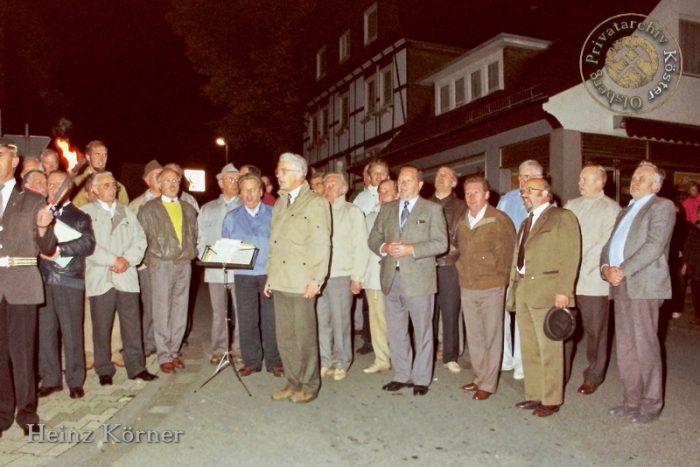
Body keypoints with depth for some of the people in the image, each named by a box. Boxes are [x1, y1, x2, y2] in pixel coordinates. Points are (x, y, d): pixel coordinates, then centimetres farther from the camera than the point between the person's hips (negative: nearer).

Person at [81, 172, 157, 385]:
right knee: (102, 327, 3)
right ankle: (104, 370, 14)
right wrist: (114, 260, -12)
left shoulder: (127, 212, 17)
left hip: (127, 277, 3)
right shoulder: (86, 213, 4)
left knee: (132, 324, 3)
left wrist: (127, 260, -7)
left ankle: (136, 367, 11)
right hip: (100, 278, -3)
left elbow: (140, 239, 9)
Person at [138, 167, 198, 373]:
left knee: (180, 312, 6)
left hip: (184, 264, 4)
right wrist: (150, 259, -2)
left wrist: (192, 253, 8)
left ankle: (174, 352, 16)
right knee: (162, 312, -2)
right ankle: (164, 356, 6)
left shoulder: (189, 209, 15)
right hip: (161, 265, -4)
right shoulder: (149, 209, 3)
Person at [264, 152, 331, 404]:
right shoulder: (279, 204, 17)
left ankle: (309, 386, 16)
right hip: (280, 281, 7)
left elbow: (322, 244, -11)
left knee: (304, 336, 1)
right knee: (285, 336, 11)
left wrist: (315, 280, -15)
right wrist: (270, 276, 15)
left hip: (302, 283, -7)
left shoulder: (315, 203, -5)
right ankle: (294, 383, 24)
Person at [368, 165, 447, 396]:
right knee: (396, 332, 12)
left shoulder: (432, 209, 0)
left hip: (419, 280, -4)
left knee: (422, 332, 6)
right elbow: (373, 238, 13)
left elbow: (440, 243, -8)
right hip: (391, 279, 4)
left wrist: (410, 249, -17)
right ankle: (402, 375, 25)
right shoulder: (387, 209, 14)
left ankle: (421, 379, 18)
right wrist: (384, 247, -9)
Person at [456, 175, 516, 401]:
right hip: (467, 287, 6)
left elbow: (510, 251, -3)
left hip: (491, 288, -5)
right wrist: (463, 272, 13)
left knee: (491, 337, 2)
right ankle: (479, 377, 27)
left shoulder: (500, 220, -8)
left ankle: (488, 384, 11)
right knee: (473, 337, 13)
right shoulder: (461, 222, 9)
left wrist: (500, 276, -2)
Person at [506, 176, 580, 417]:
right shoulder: (527, 222, 21)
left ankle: (551, 400, 10)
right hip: (523, 291, 8)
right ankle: (534, 395, 23)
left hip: (547, 292, -8)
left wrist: (564, 290, -18)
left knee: (549, 349, -1)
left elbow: (570, 256, -11)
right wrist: (514, 289, 14)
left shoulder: (562, 217, -3)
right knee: (529, 349, 12)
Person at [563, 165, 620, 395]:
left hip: (593, 281, -5)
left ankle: (593, 376, 20)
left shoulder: (610, 208, -3)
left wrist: (582, 268, -16)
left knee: (595, 330, 5)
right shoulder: (571, 205, 15)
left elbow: (606, 244, -11)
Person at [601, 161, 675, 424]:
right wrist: (606, 267, -2)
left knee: (645, 348, -2)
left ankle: (651, 404, 11)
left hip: (644, 286, -7)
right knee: (625, 350, 10)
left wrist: (623, 270, -16)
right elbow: (610, 245, 19)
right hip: (621, 287, 7)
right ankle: (632, 400, 21)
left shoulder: (662, 207, -1)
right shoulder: (625, 212, 23)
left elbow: (654, 245, -14)